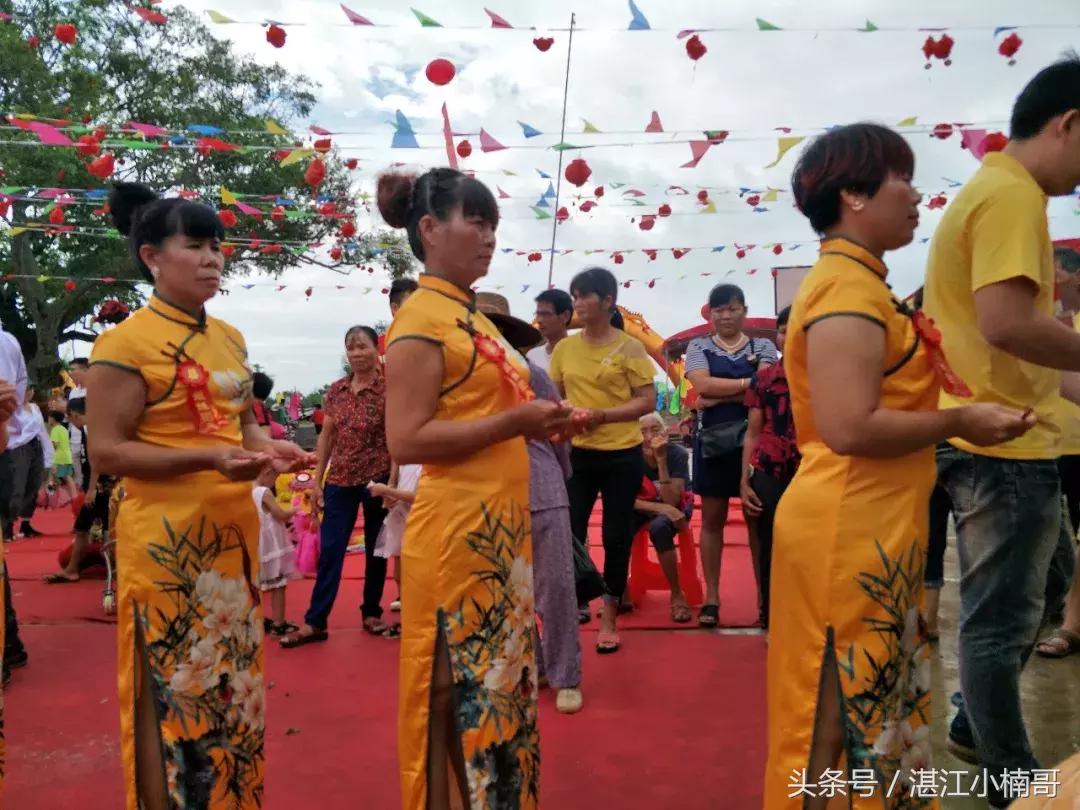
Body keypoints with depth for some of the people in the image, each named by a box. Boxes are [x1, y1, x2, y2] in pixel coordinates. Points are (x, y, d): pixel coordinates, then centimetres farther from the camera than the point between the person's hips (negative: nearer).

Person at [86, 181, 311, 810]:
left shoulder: (230, 339, 11)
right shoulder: (125, 342, -10)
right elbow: (107, 452, -14)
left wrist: (271, 448, -2)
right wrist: (209, 458, -23)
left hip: (235, 530, 7)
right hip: (167, 539, -7)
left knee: (233, 681, 16)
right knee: (177, 689, 3)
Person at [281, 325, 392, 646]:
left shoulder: (389, 388, -7)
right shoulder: (336, 390, 6)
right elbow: (326, 437, 10)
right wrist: (317, 481, 6)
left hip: (377, 479, -3)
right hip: (339, 481, 3)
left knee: (375, 549, 10)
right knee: (329, 550, 3)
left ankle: (371, 612, 24)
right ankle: (314, 622, 7)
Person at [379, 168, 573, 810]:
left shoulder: (474, 317, 14)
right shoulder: (421, 318, -12)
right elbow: (407, 441, -19)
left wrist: (537, 421, 6)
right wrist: (515, 422, -19)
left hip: (502, 524, 9)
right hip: (457, 531, -9)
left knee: (501, 676, 17)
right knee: (457, 689, 3)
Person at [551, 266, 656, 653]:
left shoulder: (629, 348, -6)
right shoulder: (564, 348, 4)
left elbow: (648, 401, -8)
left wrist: (603, 415, -20)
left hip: (622, 455, -2)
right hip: (577, 454, 2)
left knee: (617, 538, 8)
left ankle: (609, 620, 22)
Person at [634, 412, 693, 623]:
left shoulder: (677, 454, -24)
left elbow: (671, 502, -30)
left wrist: (661, 460, -38)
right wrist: (660, 507, -36)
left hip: (674, 507, -2)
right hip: (642, 508, 2)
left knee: (658, 527, -36)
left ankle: (677, 595, -20)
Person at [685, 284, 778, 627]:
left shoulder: (763, 347, 7)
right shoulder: (698, 347, 8)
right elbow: (703, 386, -10)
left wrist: (719, 397, -13)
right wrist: (747, 383, -11)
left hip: (753, 439, -1)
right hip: (713, 440, 1)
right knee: (712, 518, 6)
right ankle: (711, 597, 13)